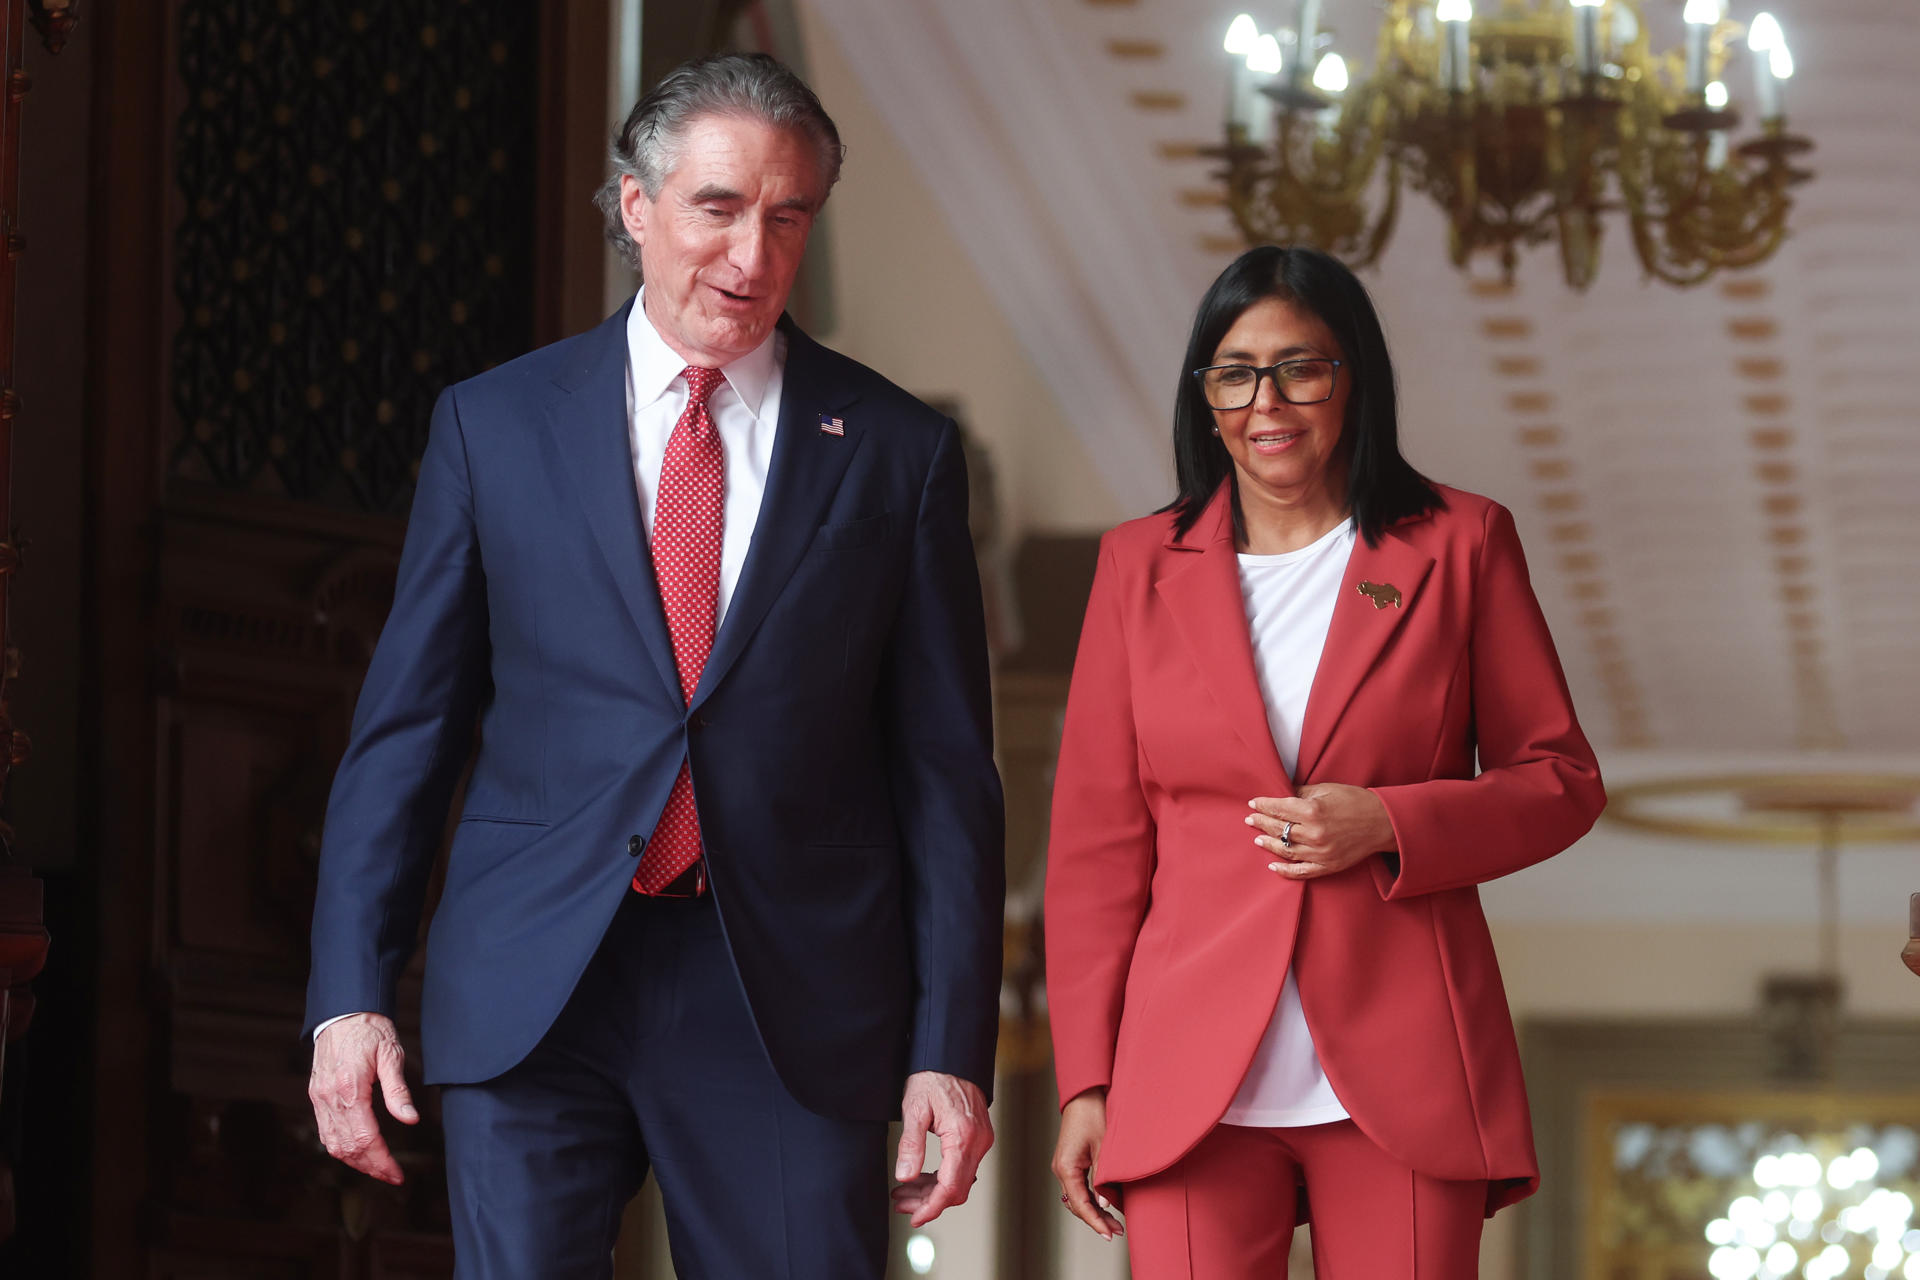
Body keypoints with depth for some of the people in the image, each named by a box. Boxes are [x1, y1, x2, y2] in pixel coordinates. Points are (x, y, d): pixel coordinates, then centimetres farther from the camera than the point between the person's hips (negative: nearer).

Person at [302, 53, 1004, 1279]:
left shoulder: (897, 451, 6)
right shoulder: (493, 425, 7)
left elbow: (947, 774, 5)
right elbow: (404, 728, 7)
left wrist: (952, 1049, -1)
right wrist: (351, 995, -2)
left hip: (793, 1002, 0)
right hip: (533, 994, 0)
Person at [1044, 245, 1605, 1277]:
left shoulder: (1458, 545, 7)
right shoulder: (1141, 565, 11)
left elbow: (1561, 782, 9)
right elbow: (1097, 836, 11)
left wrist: (1390, 824, -9)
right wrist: (1086, 1077, 5)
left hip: (1399, 1071, -1)